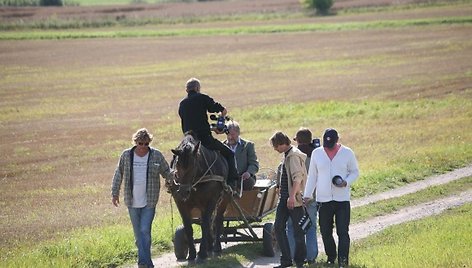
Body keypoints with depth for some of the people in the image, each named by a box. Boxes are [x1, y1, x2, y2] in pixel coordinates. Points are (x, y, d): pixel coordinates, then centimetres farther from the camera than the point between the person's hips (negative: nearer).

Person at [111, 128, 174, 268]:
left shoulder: (156, 155, -3)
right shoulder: (126, 155, 0)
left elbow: (166, 172, 7)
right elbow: (118, 175, 9)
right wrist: (115, 193, 7)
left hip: (149, 202, -2)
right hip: (132, 202, 2)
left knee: (145, 231, -11)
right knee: (138, 233, 10)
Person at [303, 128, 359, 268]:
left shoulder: (347, 153, 0)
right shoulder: (316, 153, 4)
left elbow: (355, 172, 7)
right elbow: (312, 176, 10)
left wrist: (346, 182, -13)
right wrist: (307, 195, 6)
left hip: (342, 199, -2)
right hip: (323, 199, 2)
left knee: (343, 232, -8)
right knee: (325, 232, 7)